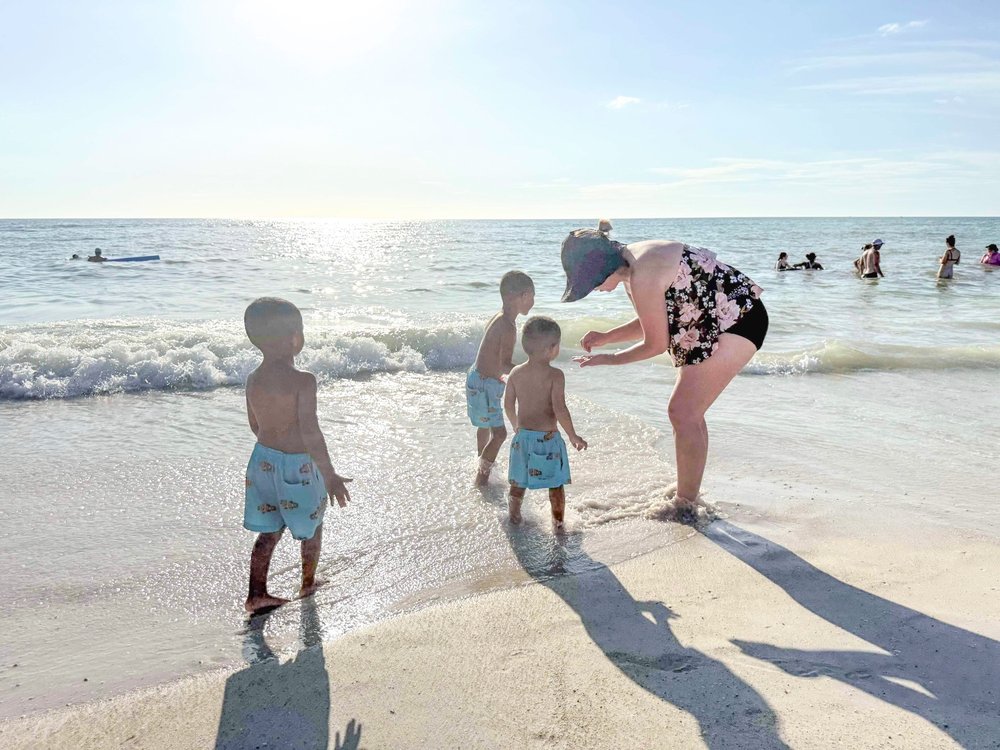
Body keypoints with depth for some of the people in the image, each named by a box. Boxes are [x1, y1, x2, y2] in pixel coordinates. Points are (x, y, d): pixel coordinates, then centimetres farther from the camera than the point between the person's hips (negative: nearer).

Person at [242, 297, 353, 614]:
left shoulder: (253, 380, -1)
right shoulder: (303, 380, -23)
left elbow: (255, 425, 11)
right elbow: (310, 432, -26)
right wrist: (330, 475, -21)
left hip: (263, 460, 6)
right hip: (298, 465, -6)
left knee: (269, 530, 18)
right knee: (312, 525, 18)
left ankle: (256, 594, 18)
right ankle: (308, 584, 34)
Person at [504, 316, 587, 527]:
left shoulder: (516, 373, -2)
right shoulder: (555, 375, -16)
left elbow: (508, 405, 5)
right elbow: (560, 409, -20)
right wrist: (573, 436, -9)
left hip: (522, 436, 4)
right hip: (548, 437, -4)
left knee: (518, 482, 19)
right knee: (555, 484, 11)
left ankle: (514, 517, 33)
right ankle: (558, 521, 21)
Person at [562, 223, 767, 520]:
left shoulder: (641, 275, -26)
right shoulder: (631, 266, 5)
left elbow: (657, 344, -18)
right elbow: (653, 322, 17)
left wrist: (609, 359, -6)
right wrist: (606, 337, 8)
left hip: (737, 317, -11)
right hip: (711, 325, 11)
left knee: (684, 413, -10)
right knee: (686, 412, 13)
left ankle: (685, 506, 0)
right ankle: (688, 495, 25)